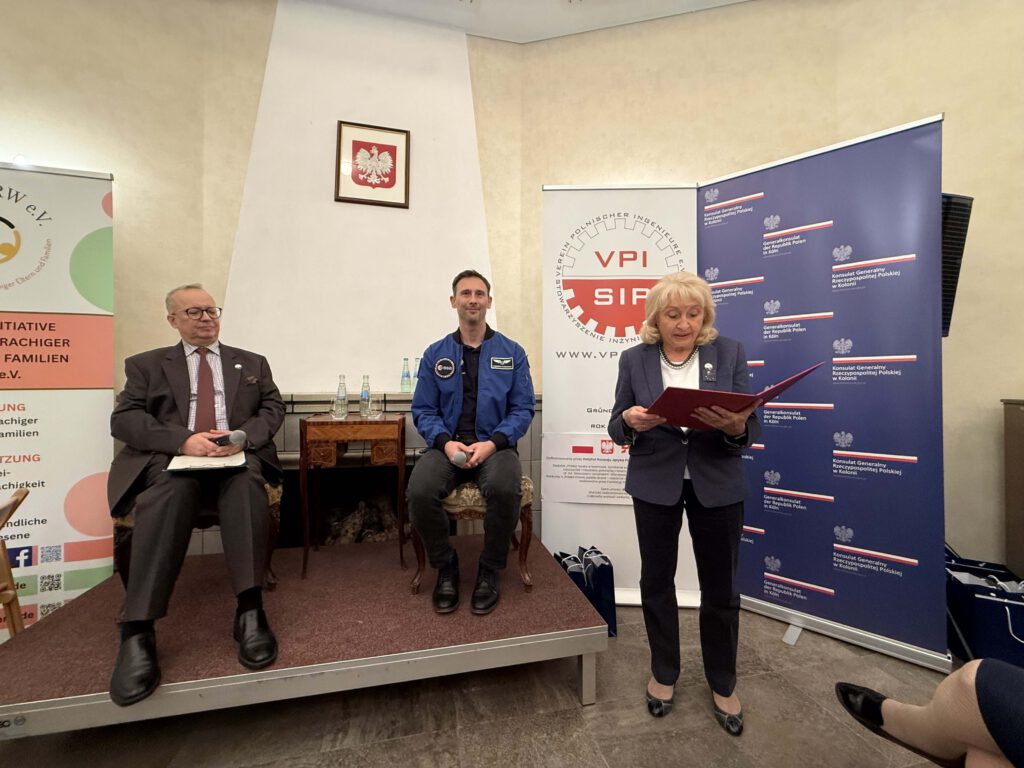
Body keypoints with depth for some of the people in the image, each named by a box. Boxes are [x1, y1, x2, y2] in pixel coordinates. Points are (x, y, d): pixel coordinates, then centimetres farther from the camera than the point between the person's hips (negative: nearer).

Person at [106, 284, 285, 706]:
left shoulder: (251, 363, 22)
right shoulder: (146, 364, 18)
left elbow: (273, 408, 11)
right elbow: (123, 419, 5)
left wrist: (244, 435, -11)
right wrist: (182, 440, -15)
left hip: (236, 458, 1)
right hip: (171, 459, 0)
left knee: (247, 481, -35)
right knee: (170, 492, -35)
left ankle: (250, 611, -35)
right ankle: (137, 632, -33)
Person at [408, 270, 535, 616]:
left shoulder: (512, 353, 6)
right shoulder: (435, 354, 10)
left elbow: (523, 409, 1)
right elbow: (423, 410, 6)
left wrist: (492, 443, -15)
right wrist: (445, 442, -14)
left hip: (495, 446, -1)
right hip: (447, 446, 2)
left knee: (505, 490, -32)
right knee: (419, 492, -27)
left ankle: (489, 571, -2)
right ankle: (446, 567, 3)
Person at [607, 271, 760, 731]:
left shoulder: (730, 353, -1)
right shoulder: (634, 359, -2)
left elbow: (751, 427, -4)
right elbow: (616, 428, -2)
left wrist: (736, 427, -27)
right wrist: (630, 422, -25)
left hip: (717, 486, 0)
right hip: (655, 485, 0)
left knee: (720, 588, 12)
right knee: (656, 580, 14)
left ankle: (722, 684, 38)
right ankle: (664, 673, 39)